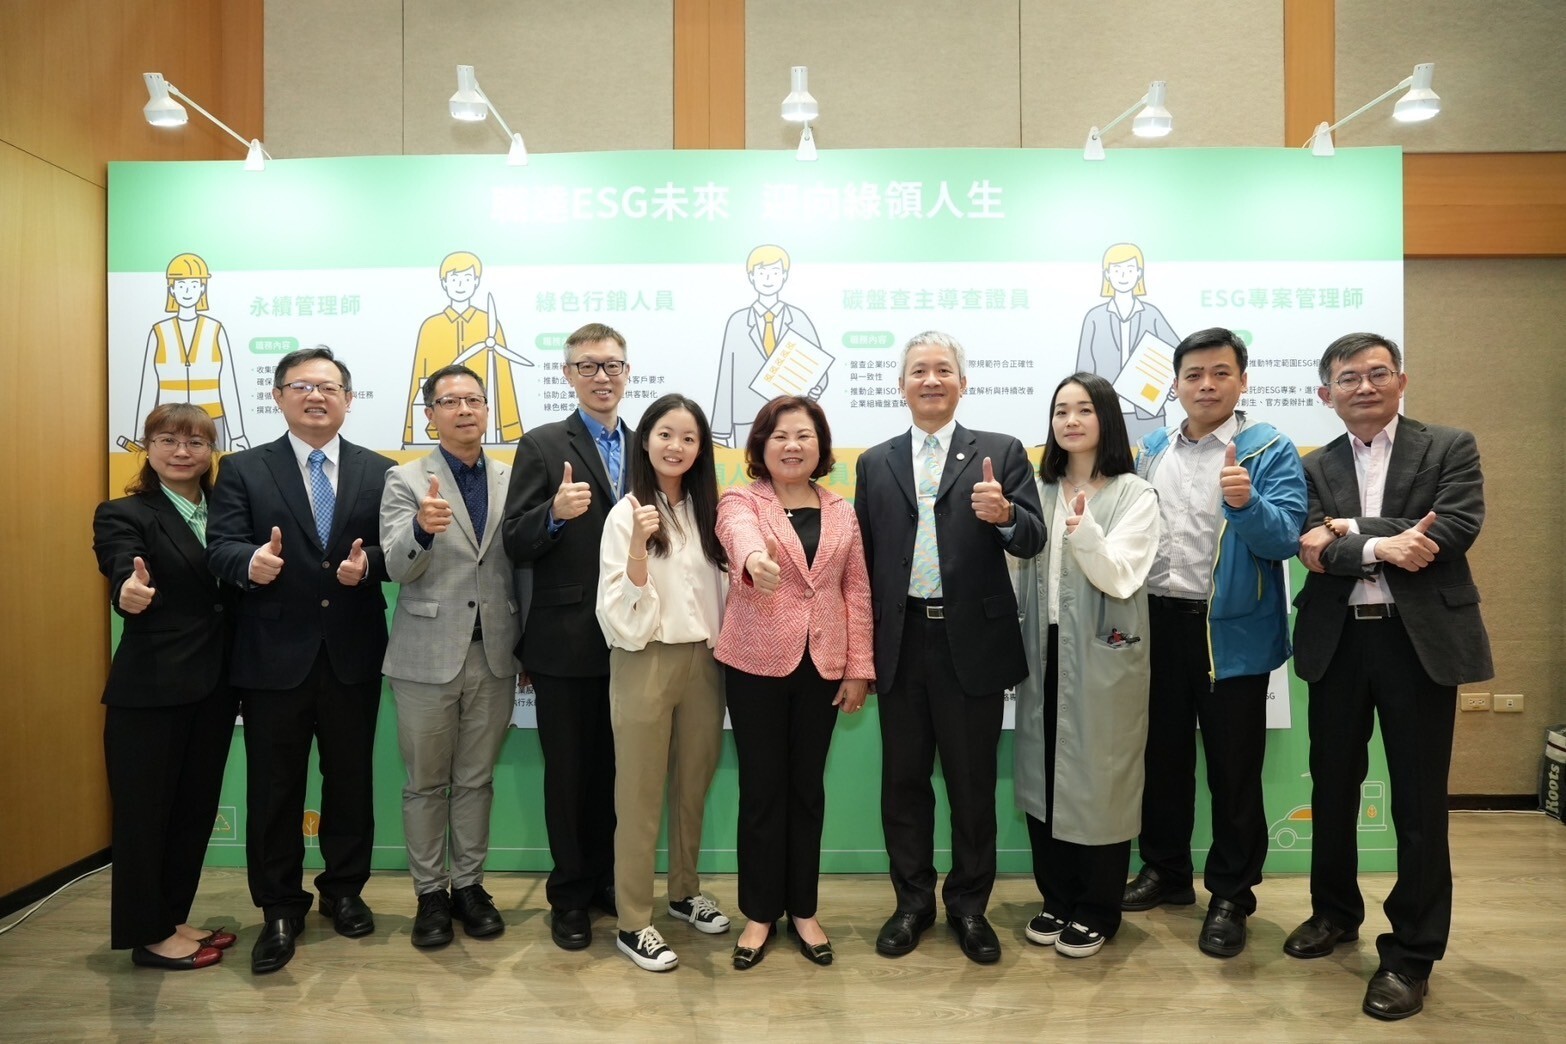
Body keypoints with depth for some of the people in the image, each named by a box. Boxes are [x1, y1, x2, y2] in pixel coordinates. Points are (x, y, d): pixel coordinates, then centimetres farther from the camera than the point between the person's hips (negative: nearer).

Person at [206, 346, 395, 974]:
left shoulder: (377, 472, 7)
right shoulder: (243, 470, 4)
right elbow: (220, 546, -7)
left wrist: (368, 564, -19)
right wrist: (250, 561, -28)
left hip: (353, 655, 1)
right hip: (274, 655, -1)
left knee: (351, 778, 13)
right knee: (274, 786, 8)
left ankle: (344, 890, 31)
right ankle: (280, 910, 24)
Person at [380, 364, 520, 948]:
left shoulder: (512, 481, 5)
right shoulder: (406, 481, -2)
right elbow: (396, 567, -12)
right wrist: (422, 527, -33)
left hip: (494, 654, 2)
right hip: (428, 655, -2)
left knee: (476, 780, 13)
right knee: (426, 783, 10)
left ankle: (468, 884, 28)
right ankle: (429, 893, 25)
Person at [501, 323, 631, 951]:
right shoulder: (542, 446, -3)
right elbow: (515, 545, -9)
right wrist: (555, 513, -27)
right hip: (566, 641, -3)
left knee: (616, 769, 16)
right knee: (568, 772, 9)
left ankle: (606, 879, 35)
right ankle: (570, 895, 27)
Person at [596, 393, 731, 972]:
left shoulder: (706, 510, 5)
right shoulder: (627, 515, -9)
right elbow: (621, 613, -15)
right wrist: (639, 544, -27)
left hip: (704, 662, 5)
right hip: (646, 663, -5)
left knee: (693, 787, 17)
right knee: (641, 798, 6)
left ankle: (685, 892, 37)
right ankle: (633, 924, 20)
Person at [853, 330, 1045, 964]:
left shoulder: (1001, 453, 2)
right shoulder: (875, 463, 9)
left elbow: (1033, 541, -5)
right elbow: (864, 558, 8)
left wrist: (1006, 516, -28)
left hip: (972, 643, -2)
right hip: (900, 643, 2)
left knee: (972, 783, 10)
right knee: (903, 780, 13)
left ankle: (969, 905, 29)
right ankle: (912, 901, 31)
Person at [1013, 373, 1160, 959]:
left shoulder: (1134, 496, -4)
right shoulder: (1039, 492, 9)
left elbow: (1119, 578, -15)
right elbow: (1020, 562, 9)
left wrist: (1085, 531, -31)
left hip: (1102, 655, -4)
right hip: (1044, 651, 4)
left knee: (1099, 779, 5)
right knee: (1044, 774, 11)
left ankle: (1097, 910, 23)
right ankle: (1057, 898, 28)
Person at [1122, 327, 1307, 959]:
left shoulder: (1270, 450, -6)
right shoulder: (1151, 450, 9)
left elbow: (1285, 538, -17)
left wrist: (1245, 503, -34)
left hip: (1231, 630, -4)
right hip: (1157, 623, 5)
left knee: (1233, 767, 7)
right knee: (1163, 755, 16)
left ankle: (1231, 895, 23)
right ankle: (1164, 871, 33)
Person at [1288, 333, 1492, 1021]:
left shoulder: (1451, 448, 3)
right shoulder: (1315, 468, 8)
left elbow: (1458, 528, -13)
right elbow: (1315, 550, -6)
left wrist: (1349, 533, -14)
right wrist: (1381, 547, -21)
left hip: (1420, 639, -2)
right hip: (1337, 642, 3)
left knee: (1418, 800, 5)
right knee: (1333, 787, 14)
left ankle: (1411, 953, 19)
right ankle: (1335, 911, 34)